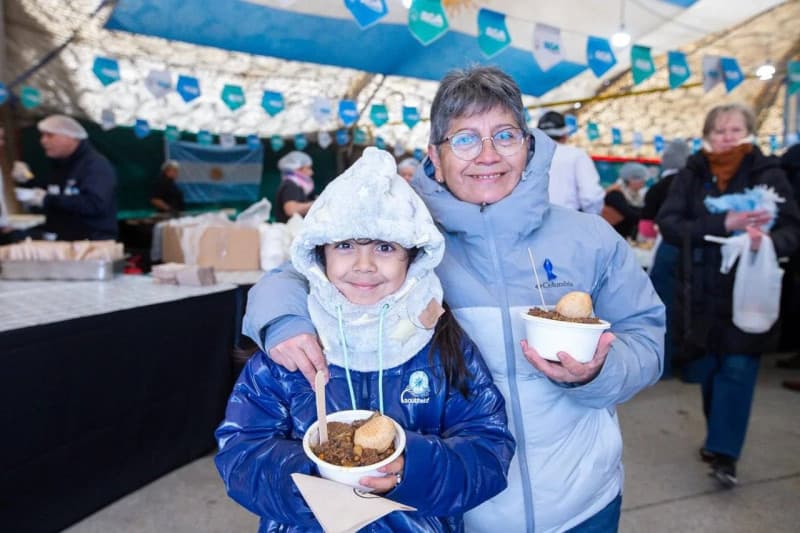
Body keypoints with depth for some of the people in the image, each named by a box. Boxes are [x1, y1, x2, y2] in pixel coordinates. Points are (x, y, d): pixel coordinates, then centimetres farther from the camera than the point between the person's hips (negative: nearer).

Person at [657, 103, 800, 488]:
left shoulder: (768, 174, 0)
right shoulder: (691, 175, 3)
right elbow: (668, 224, -10)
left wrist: (769, 240, -28)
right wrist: (723, 224, -22)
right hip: (701, 293, 2)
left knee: (738, 369, -5)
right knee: (707, 370, 10)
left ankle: (724, 452, 9)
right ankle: (720, 438, 33)